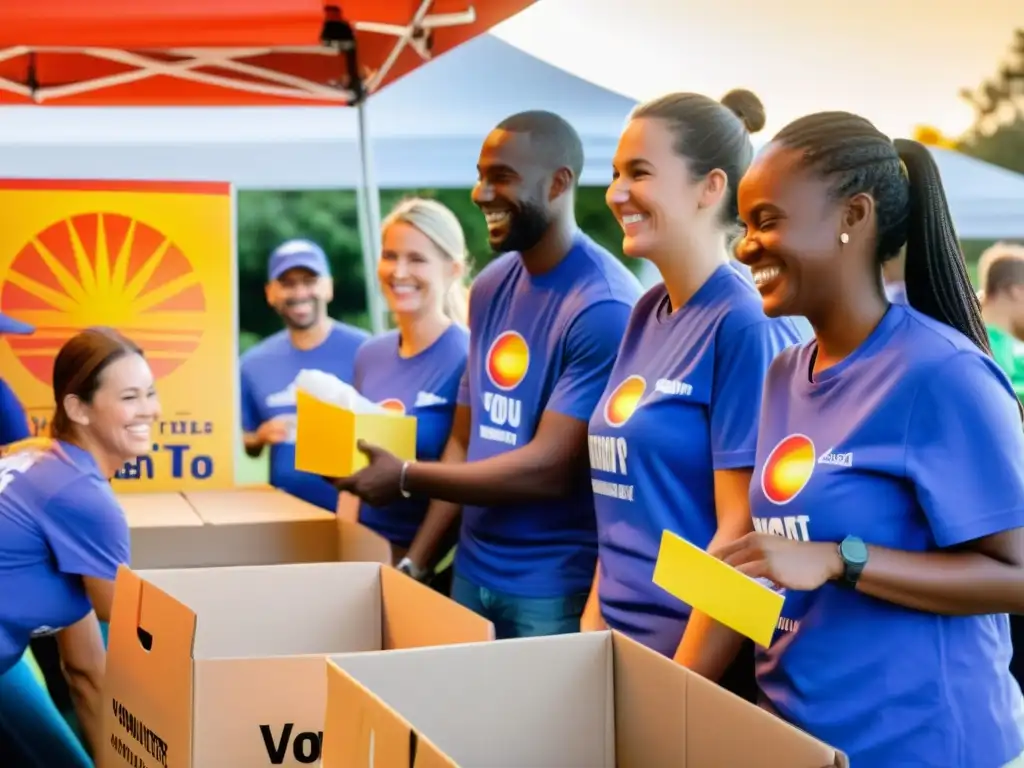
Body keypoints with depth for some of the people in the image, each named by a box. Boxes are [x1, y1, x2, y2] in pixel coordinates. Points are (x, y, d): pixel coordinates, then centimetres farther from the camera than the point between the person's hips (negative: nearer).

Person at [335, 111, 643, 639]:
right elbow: (466, 441, 11)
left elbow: (549, 469, -20)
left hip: (556, 588, -7)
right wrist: (416, 560, 4)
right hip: (471, 571, 7)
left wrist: (406, 479, -15)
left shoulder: (603, 307, -18)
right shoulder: (491, 287, 7)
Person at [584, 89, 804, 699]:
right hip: (622, 646, 7)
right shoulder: (648, 316, 7)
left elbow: (742, 531, -18)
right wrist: (591, 627, 8)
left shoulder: (745, 324, -16)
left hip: (705, 663, -7)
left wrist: (681, 682, -17)